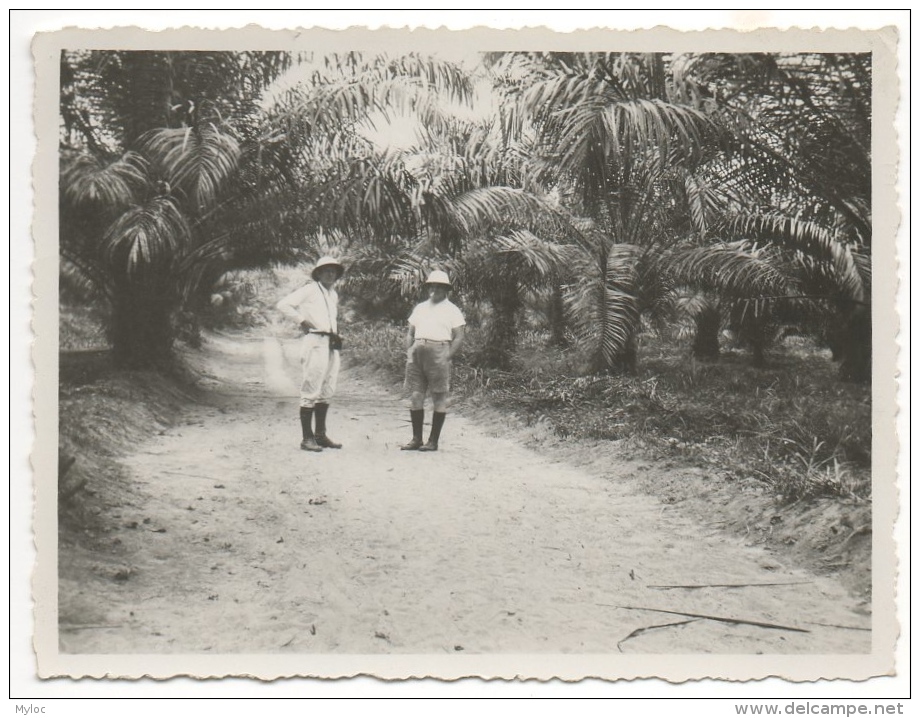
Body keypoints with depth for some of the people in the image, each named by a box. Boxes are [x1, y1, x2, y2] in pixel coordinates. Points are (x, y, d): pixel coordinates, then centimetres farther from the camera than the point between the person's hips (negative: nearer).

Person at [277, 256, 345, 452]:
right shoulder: (309, 290, -2)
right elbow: (283, 305, -8)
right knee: (311, 390, -8)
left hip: (331, 345, 8)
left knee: (326, 391, 11)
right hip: (315, 342, -8)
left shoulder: (334, 294, 20)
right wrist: (302, 320, -11)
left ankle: (320, 434, 19)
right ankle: (307, 438, -5)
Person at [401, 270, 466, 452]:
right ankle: (416, 439, 10)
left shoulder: (451, 310, 5)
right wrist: (409, 353, 4)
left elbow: (459, 338, -2)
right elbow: (410, 333, 21)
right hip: (417, 353, 5)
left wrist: (446, 358, -12)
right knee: (415, 396, 3)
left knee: (439, 398, -2)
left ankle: (433, 441, 2)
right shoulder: (420, 308, 20)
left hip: (438, 353, -5)